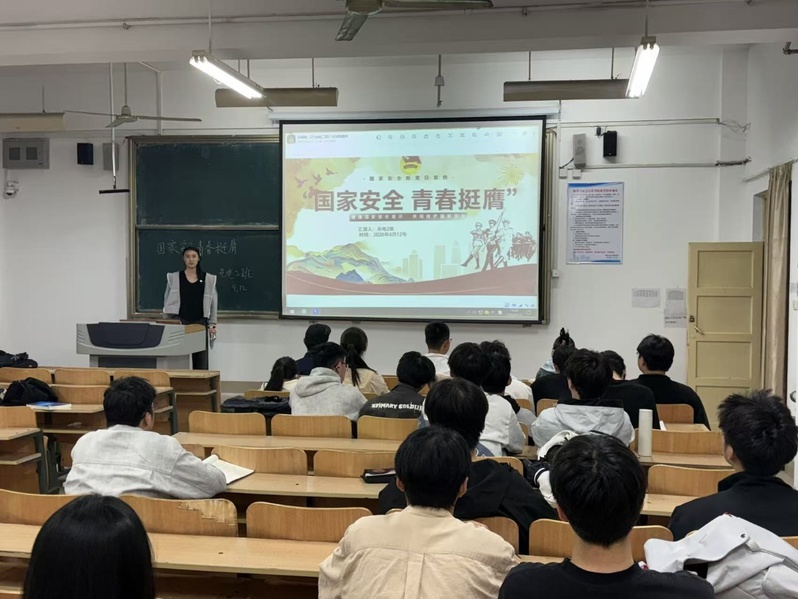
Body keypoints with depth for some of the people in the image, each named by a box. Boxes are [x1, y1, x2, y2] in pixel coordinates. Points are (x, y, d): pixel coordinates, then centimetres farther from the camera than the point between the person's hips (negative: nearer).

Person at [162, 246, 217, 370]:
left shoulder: (208, 279, 6)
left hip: (200, 322, 1)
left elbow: (213, 302, 8)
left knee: (201, 359, -1)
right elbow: (167, 301, 8)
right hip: (180, 322, -1)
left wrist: (212, 324, 4)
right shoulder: (173, 278, 4)